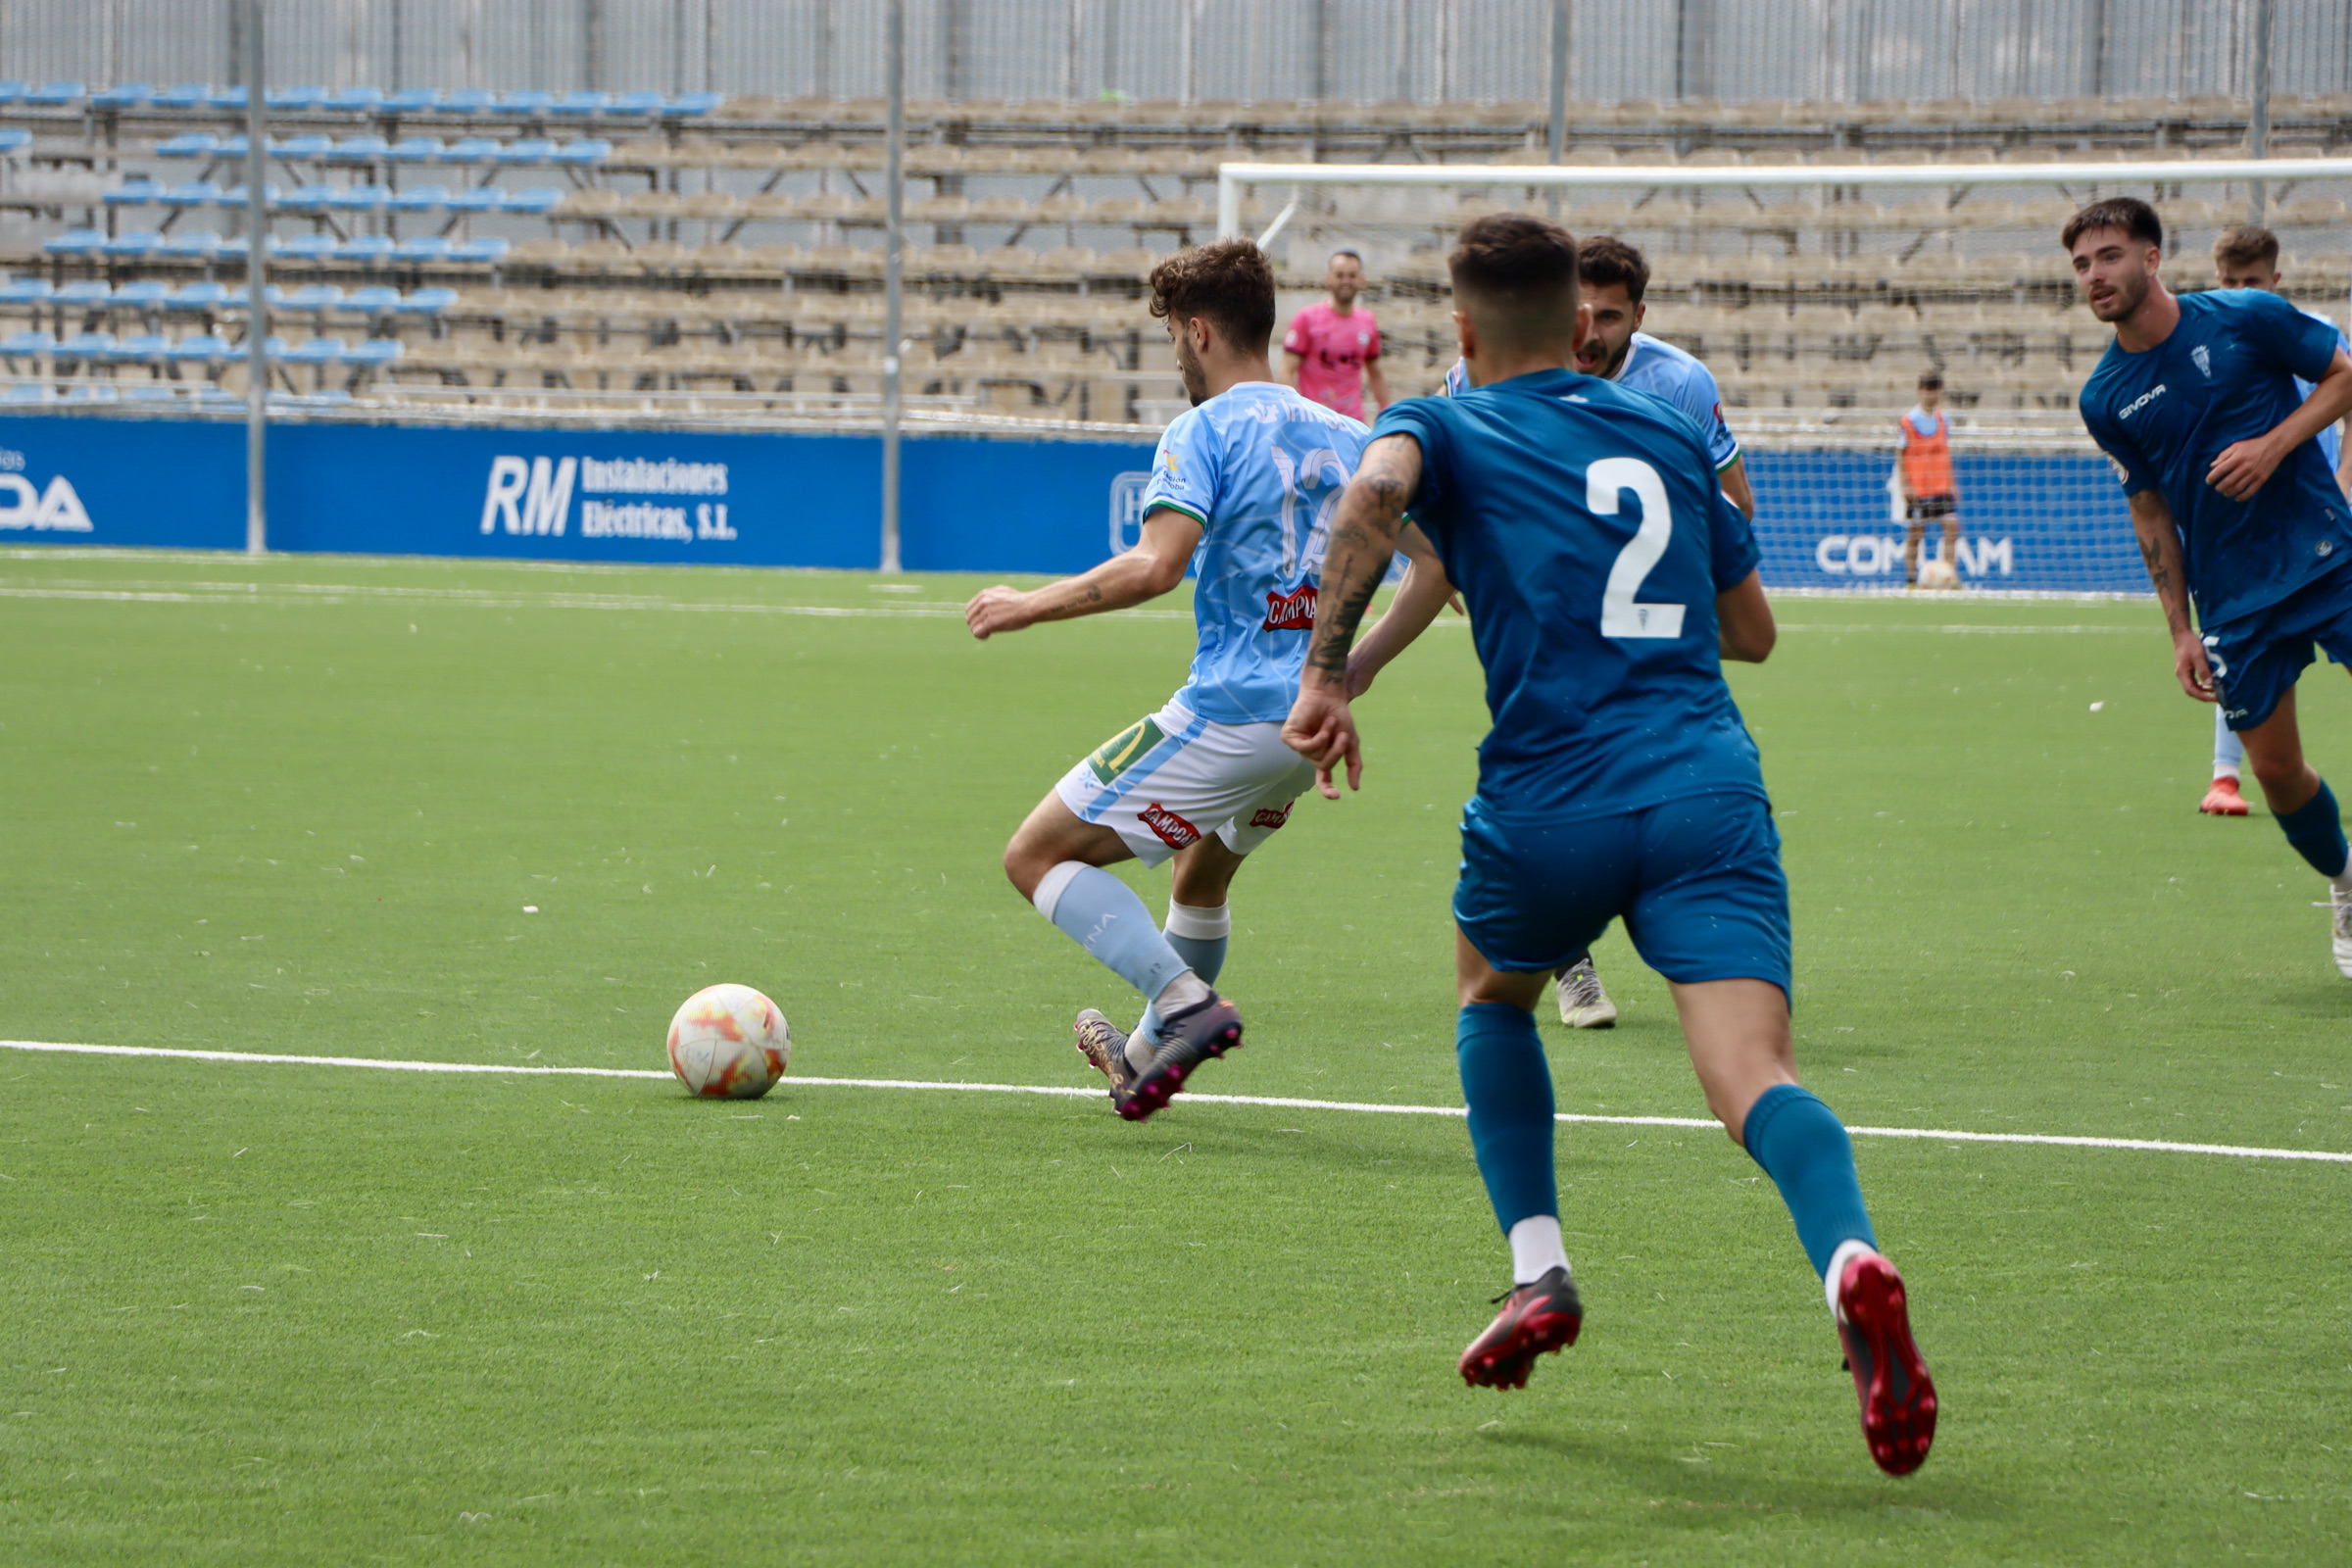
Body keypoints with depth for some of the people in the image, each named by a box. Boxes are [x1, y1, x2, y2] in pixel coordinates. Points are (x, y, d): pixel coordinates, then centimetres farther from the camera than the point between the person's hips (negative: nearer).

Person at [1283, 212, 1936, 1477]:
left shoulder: (1445, 429, 11)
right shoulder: (1671, 439, 23)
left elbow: (1374, 492, -15)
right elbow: (1752, 631, 30)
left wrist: (1328, 674, -14)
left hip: (1548, 803, -1)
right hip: (1710, 786, 1)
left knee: (1493, 997, 31)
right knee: (1752, 1077, -15)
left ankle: (1538, 1274, 20)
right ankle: (1851, 1261, -45)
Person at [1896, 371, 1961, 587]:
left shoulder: (1943, 420, 9)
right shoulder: (1906, 423, -6)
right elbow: (1900, 458, -4)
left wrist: (1951, 483, 14)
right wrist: (1905, 486, -11)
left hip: (1942, 488, 4)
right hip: (1916, 489, -4)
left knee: (1952, 526, -9)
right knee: (1915, 534, 1)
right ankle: (1911, 580, 9)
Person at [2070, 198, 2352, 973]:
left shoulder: (2247, 317, -6)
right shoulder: (2105, 399, 2)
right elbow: (2151, 512, 9)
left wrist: (2274, 444, -14)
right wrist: (2181, 630, 5)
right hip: (2236, 602, 3)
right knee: (2276, 770, 3)